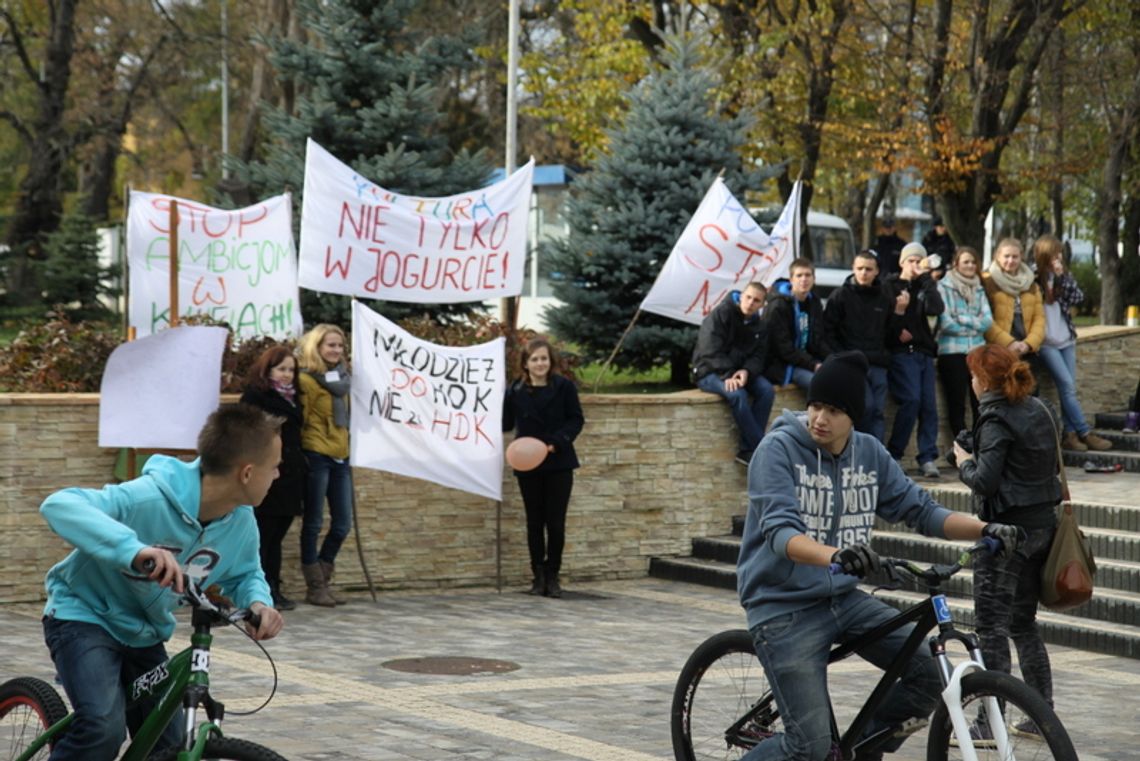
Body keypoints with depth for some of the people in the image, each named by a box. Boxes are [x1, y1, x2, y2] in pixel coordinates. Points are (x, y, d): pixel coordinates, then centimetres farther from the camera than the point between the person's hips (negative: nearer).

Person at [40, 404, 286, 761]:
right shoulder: (149, 498, -33)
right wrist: (133, 548, -59)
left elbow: (245, 573, 10)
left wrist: (258, 602, -16)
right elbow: (58, 505, -45)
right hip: (87, 616, -7)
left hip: (145, 634, 7)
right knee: (104, 728, -30)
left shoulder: (241, 522, -11)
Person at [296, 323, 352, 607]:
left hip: (340, 457, 7)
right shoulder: (306, 380, -6)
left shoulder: (341, 378, 14)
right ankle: (315, 587, 4)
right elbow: (301, 420, -8)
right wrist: (302, 455, -9)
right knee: (313, 522, -1)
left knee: (342, 523, 6)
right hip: (316, 456, -7)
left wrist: (346, 447, 15)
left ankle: (322, 581, 17)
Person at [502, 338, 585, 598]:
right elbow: (506, 423, 3)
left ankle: (552, 575, 13)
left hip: (558, 463, -1)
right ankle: (538, 576, 17)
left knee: (555, 522, 1)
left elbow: (576, 420, -3)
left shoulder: (564, 387, -4)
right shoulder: (515, 391, -1)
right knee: (534, 521, 8)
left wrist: (557, 442, -15)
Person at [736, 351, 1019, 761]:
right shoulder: (779, 449, -15)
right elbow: (781, 532, -27)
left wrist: (984, 529, -12)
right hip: (784, 606, -6)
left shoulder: (870, 453, 3)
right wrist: (834, 555, -47)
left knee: (929, 674, -11)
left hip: (844, 598, 6)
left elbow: (921, 509, 6)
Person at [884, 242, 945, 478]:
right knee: (911, 399, -19)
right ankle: (893, 455, -10)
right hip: (901, 352, -4)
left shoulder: (923, 287, 18)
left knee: (929, 404, -4)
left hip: (923, 351, 4)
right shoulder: (890, 286, 9)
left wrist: (926, 279, -4)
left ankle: (928, 458, -3)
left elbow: (936, 308, -3)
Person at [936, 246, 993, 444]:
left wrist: (962, 319, -8)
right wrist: (974, 327, 1)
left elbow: (988, 320, 3)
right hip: (952, 352, -4)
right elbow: (945, 323, -11)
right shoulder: (943, 287, -1)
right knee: (957, 404, -1)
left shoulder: (979, 289, 14)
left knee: (980, 402, 1)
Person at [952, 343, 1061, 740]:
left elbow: (985, 481, -21)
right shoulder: (1039, 410, 11)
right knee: (1023, 621, 17)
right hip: (1044, 522, 9)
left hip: (1009, 527, -9)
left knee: (991, 625, -4)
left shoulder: (996, 420, -14)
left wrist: (964, 462, -2)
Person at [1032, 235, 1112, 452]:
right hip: (1046, 342, -6)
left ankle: (1069, 434, 4)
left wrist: (1062, 276, -13)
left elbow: (1078, 297, -3)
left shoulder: (1062, 276, 8)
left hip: (1066, 340, 6)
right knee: (1068, 386, -10)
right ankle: (1085, 433, -7)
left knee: (1068, 388, 3)